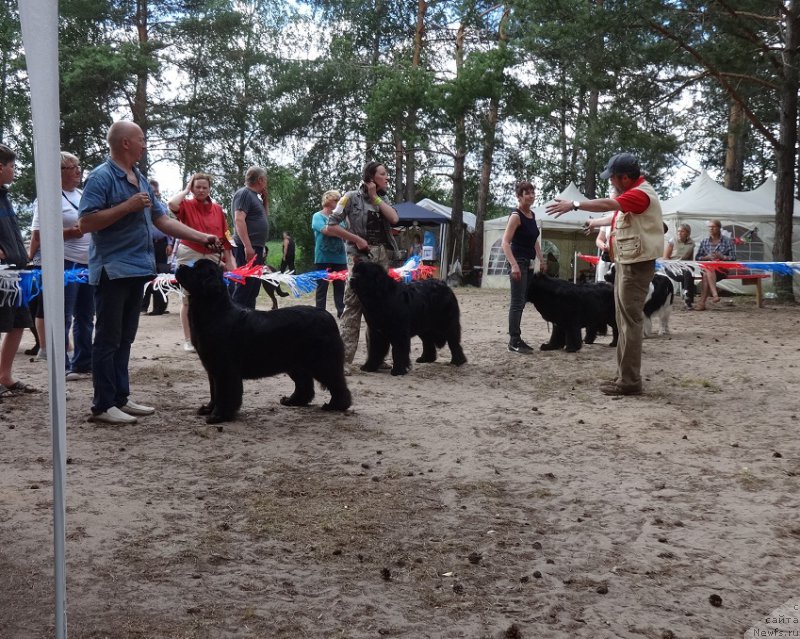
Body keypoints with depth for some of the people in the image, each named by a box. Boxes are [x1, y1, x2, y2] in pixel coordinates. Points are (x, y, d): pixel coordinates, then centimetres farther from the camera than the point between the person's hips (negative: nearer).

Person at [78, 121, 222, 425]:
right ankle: (103, 405, 2)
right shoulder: (101, 177, -11)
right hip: (112, 270, -8)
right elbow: (85, 222, -18)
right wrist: (128, 206, -19)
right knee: (108, 339, -3)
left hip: (136, 269, 8)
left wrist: (202, 237, 11)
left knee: (125, 339, 13)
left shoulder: (141, 180, 15)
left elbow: (163, 220, 18)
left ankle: (121, 398, 20)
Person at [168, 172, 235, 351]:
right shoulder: (187, 205, -1)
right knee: (189, 298, 2)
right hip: (189, 256, -3)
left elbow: (225, 236, 8)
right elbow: (171, 204, -24)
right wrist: (186, 190, -8)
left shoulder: (217, 209, 7)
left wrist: (229, 260, 6)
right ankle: (188, 340, 8)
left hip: (213, 257, 3)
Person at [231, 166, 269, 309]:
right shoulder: (244, 193, -9)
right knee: (245, 285, -12)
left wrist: (265, 198, 17)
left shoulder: (254, 196, 19)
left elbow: (264, 216, 31)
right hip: (247, 248, -10)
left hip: (256, 248, 10)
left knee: (254, 286, 12)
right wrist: (248, 246, -27)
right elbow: (239, 220, -20)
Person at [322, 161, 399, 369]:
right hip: (360, 257, -6)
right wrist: (357, 239, -12)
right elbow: (331, 227, -8)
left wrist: (375, 197, -4)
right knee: (353, 306, -9)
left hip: (382, 257, 6)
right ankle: (344, 358, -8)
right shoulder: (352, 197, -3)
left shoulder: (382, 199, 15)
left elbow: (394, 219, -4)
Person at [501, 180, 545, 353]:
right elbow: (505, 243, -20)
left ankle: (516, 339, 19)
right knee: (517, 302, -8)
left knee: (522, 302, 12)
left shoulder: (532, 215, 12)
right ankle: (514, 341, -5)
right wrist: (514, 265, -29)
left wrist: (541, 260, 20)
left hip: (528, 262, 9)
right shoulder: (516, 216, -13)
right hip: (518, 262, -9)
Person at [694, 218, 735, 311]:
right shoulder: (704, 242, 18)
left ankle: (702, 302, -42)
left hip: (721, 269, -2)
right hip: (706, 268, 2)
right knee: (707, 273, -37)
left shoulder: (727, 242, 10)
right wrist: (707, 257, -8)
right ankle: (714, 294, -49)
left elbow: (733, 258, 3)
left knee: (706, 275, -36)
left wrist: (721, 256, -15)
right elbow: (697, 258, 13)